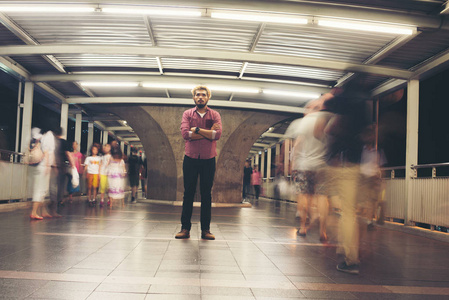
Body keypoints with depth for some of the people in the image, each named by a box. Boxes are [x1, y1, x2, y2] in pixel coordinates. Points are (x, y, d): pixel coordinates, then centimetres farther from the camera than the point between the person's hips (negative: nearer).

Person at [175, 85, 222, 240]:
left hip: (208, 159, 0)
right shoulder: (187, 114, 7)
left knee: (206, 195, 3)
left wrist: (197, 129, -11)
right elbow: (185, 133, -11)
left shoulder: (215, 115, 6)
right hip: (190, 158, 0)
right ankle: (185, 228, 7)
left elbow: (217, 134, -11)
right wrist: (208, 133, -10)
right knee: (188, 194, 2)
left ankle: (205, 230, 8)